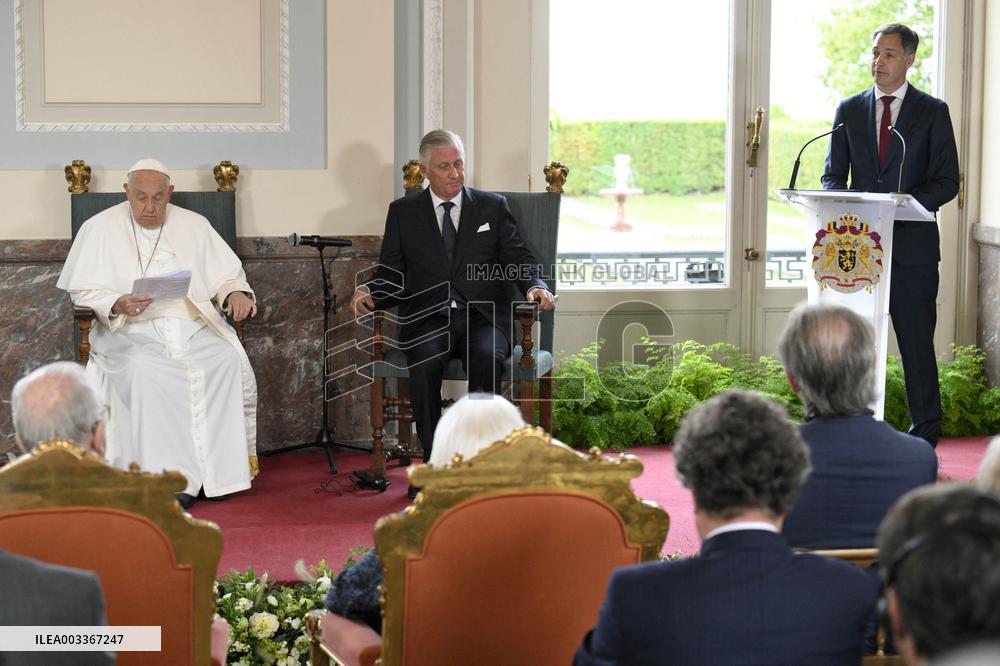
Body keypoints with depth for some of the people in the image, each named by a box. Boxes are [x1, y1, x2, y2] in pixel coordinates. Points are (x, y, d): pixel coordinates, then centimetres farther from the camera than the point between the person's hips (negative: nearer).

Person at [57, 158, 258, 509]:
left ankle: (219, 468, -22)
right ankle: (172, 477, -34)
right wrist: (118, 305, -17)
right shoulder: (100, 228, 7)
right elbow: (83, 290, 3)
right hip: (131, 329, -2)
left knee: (229, 361, -29)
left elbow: (226, 274, 19)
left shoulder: (195, 226, 15)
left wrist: (236, 293, -5)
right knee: (146, 370, -36)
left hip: (193, 323, 2)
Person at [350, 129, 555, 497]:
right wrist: (368, 292, -10)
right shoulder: (403, 211, 15)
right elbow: (392, 273, 12)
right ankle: (433, 460, -23)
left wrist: (535, 286, -11)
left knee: (487, 357, -34)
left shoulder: (492, 206, 16)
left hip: (483, 315, 0)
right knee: (425, 360, -34)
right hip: (428, 318, 0)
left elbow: (519, 259, 11)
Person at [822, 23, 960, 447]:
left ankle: (925, 434, 8)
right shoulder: (849, 110, 12)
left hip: (912, 243, -3)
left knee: (916, 341, 1)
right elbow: (832, 175, 12)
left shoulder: (932, 112, 4)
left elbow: (947, 182, -1)